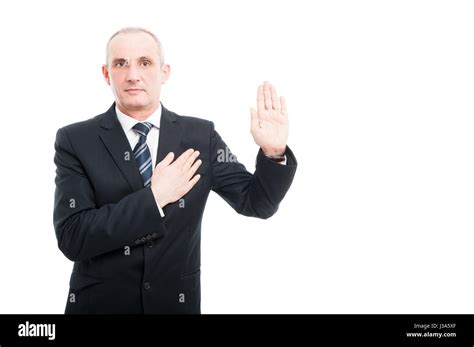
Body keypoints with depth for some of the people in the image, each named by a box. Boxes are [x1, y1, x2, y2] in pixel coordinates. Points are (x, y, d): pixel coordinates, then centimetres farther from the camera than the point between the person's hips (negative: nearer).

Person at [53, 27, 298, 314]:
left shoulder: (200, 135, -5)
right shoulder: (75, 140, -9)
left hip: (176, 301, 2)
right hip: (99, 302, -1)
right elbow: (71, 237, -18)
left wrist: (273, 152, -20)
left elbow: (255, 202, -3)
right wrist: (154, 197, -23)